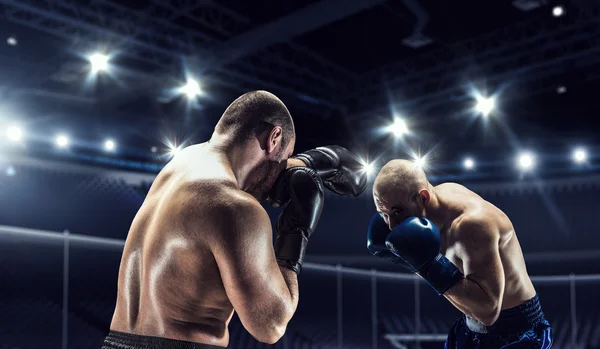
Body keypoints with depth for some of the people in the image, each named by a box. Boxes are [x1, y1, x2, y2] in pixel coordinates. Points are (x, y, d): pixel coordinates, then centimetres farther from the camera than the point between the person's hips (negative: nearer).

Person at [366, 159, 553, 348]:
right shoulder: (441, 193, -7)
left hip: (516, 332, -8)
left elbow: (487, 310, -36)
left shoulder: (472, 224, -32)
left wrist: (429, 264, -39)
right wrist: (400, 256, -10)